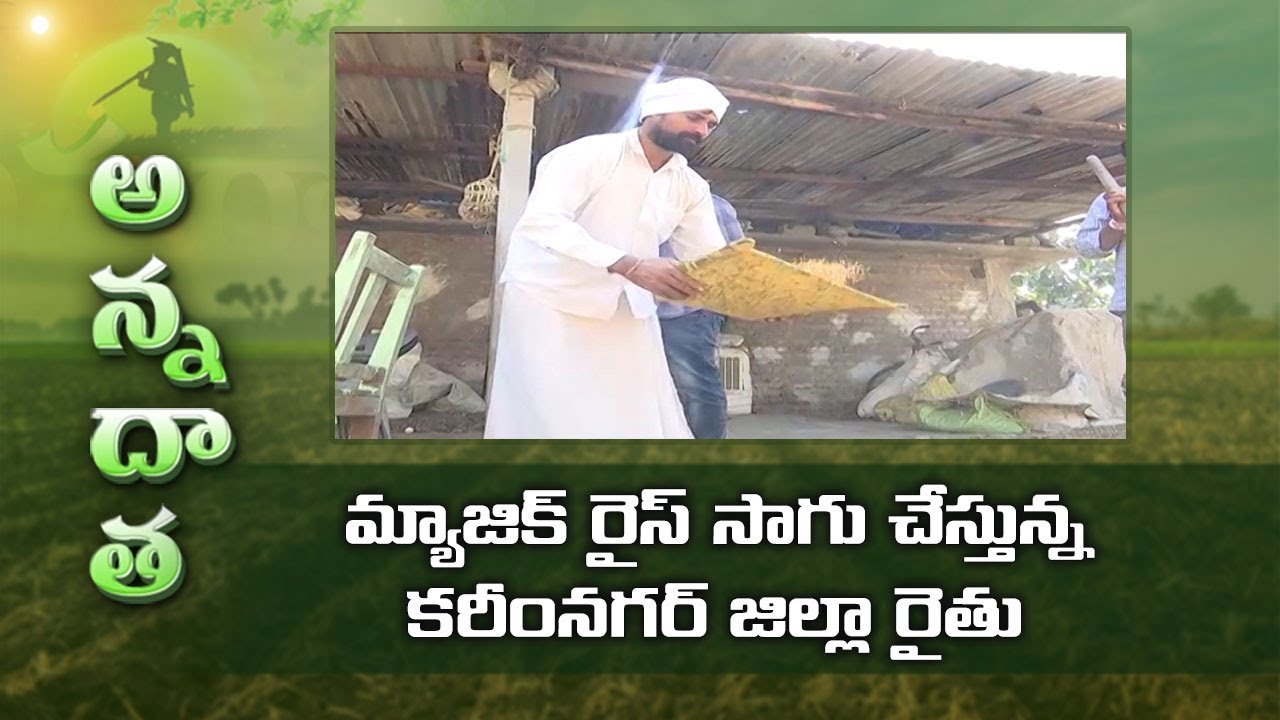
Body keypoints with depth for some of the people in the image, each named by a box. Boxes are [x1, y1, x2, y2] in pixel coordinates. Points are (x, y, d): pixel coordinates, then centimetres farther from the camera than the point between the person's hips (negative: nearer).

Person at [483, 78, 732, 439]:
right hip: (550, 299, -6)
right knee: (552, 418, -6)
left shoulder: (691, 187, 6)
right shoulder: (590, 154, -15)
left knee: (642, 417, 3)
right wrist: (629, 265, -41)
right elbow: (542, 221, -28)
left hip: (627, 310, 6)